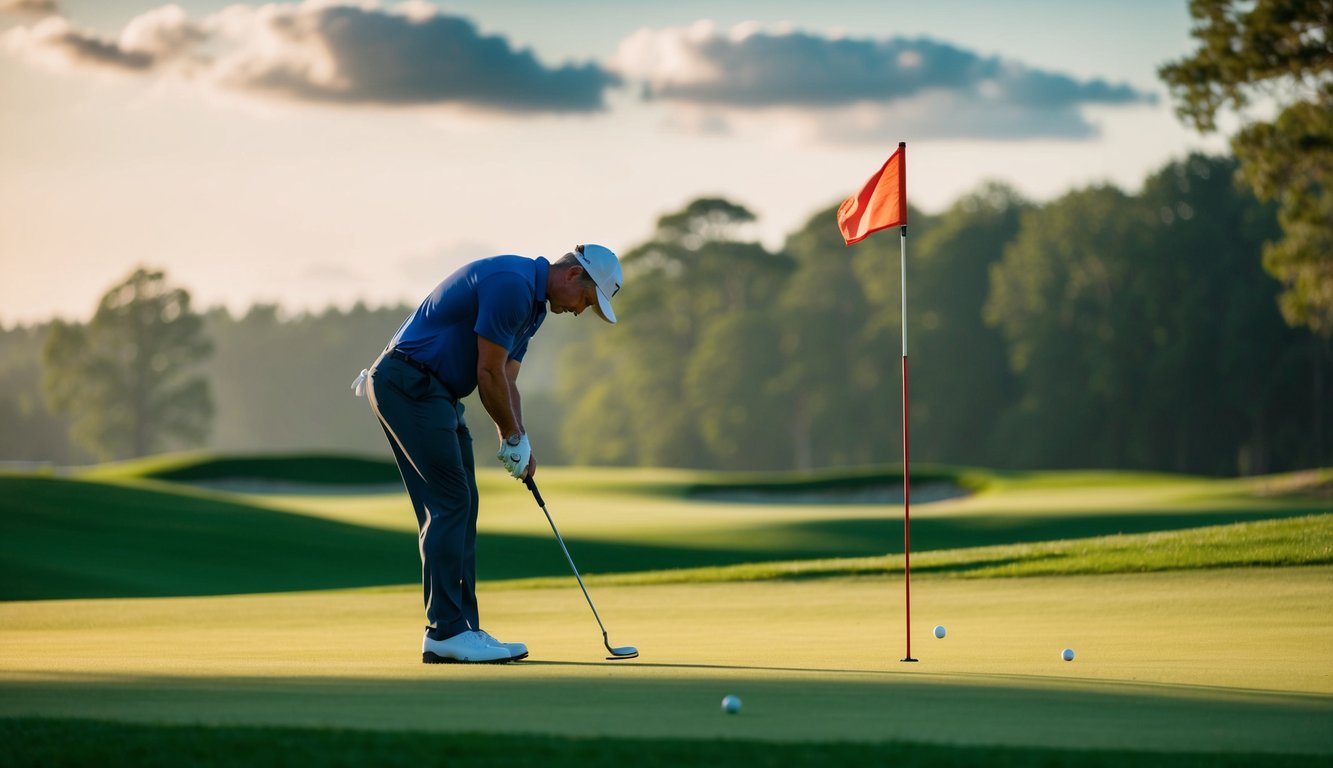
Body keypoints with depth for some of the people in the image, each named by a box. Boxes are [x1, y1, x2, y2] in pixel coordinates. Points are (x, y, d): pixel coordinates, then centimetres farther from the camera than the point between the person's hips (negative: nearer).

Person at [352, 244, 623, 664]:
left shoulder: (532, 303, 15)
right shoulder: (512, 284, -18)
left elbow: (505, 380, 16)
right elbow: (489, 373, -17)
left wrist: (518, 442, 4)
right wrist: (515, 438, -5)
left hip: (431, 392, 11)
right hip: (409, 384, -11)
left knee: (457, 507, 9)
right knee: (449, 504, -11)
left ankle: (460, 629, 10)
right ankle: (445, 631, -10)